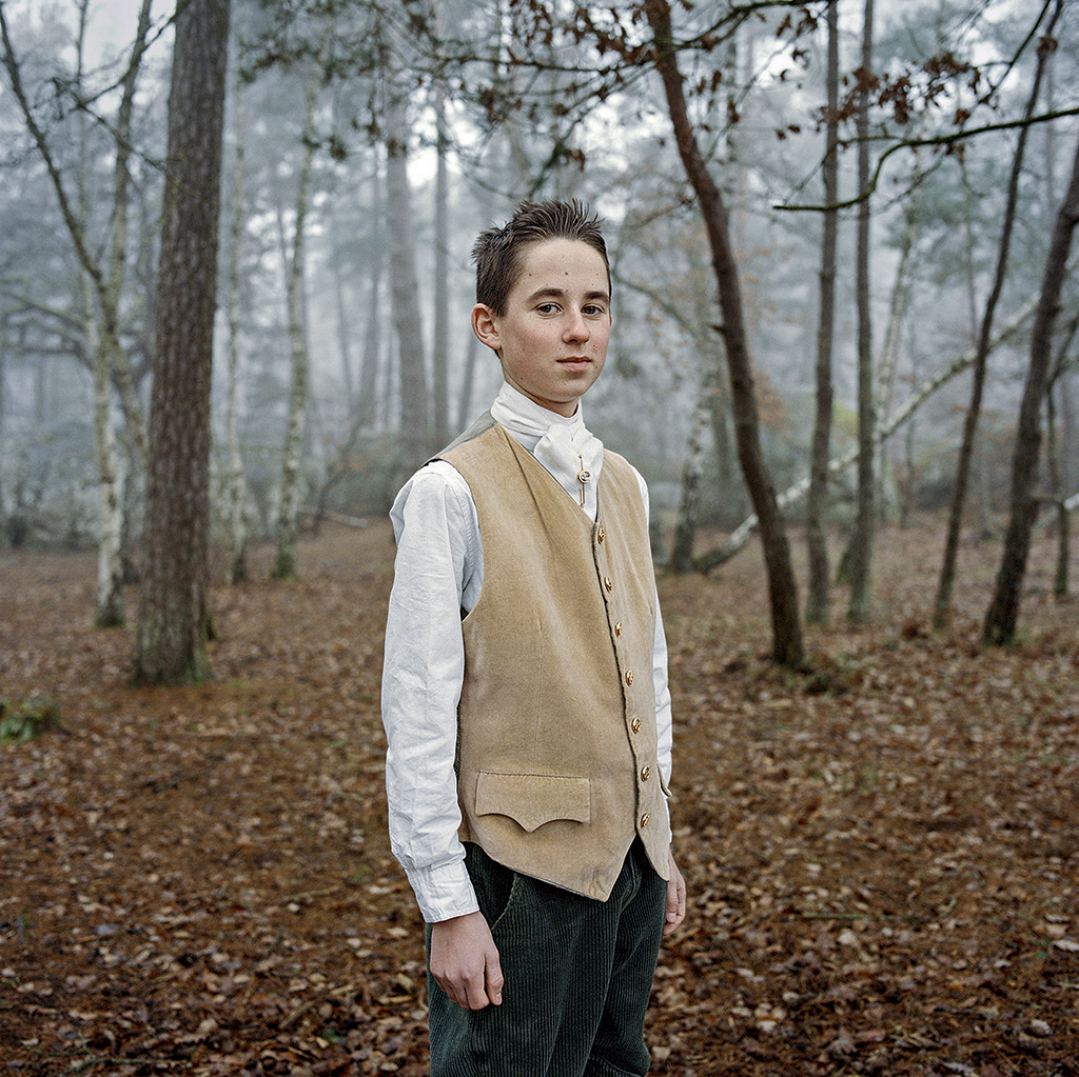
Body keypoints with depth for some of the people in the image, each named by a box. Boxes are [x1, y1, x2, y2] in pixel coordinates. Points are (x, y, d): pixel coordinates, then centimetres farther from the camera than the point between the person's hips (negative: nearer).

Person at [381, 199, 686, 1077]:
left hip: (629, 857, 7)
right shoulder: (451, 492, -13)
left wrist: (659, 842, 15)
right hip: (522, 868, -6)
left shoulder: (625, 486, 9)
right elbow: (419, 713, -14)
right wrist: (447, 904, -15)